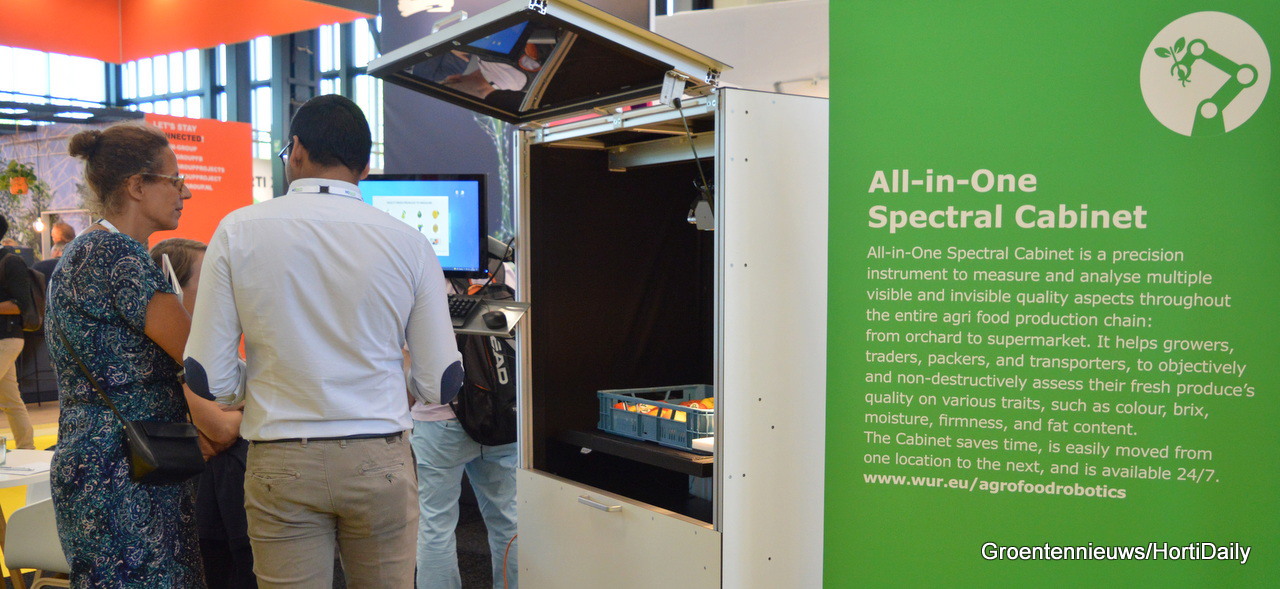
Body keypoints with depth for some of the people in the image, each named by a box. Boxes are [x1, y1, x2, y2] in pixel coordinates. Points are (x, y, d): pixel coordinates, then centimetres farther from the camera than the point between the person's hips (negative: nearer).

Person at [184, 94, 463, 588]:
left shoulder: (237, 231, -4)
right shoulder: (409, 243, -5)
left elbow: (209, 380, -4)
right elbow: (440, 385, -2)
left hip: (281, 467, 0)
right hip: (380, 462, 0)